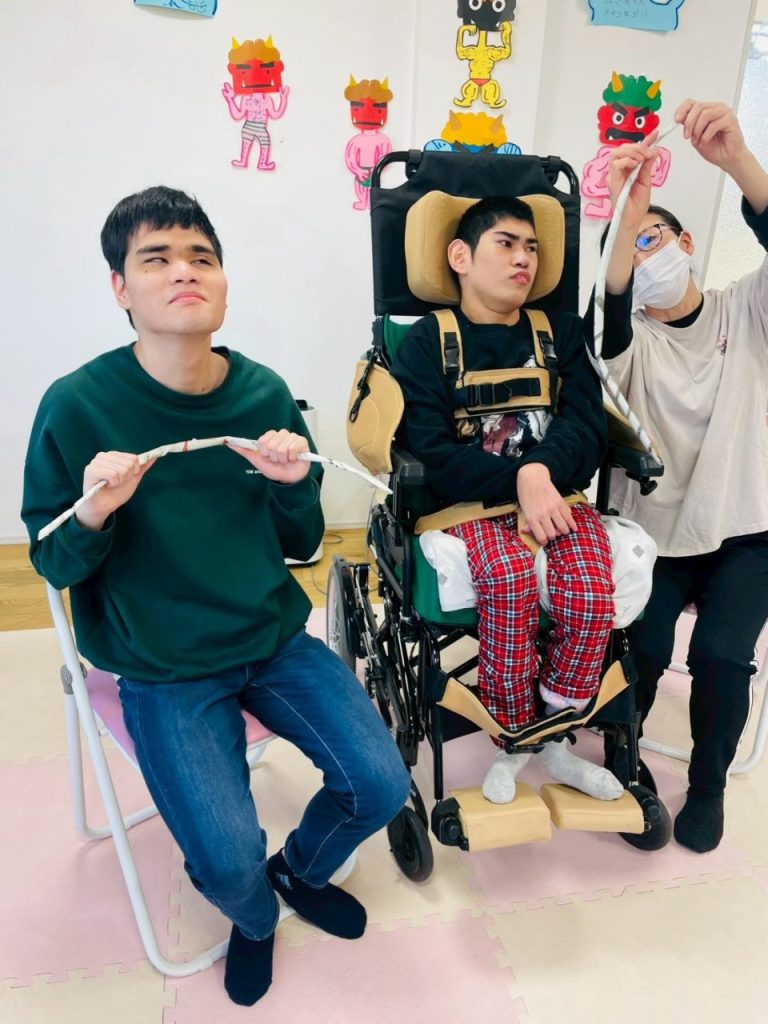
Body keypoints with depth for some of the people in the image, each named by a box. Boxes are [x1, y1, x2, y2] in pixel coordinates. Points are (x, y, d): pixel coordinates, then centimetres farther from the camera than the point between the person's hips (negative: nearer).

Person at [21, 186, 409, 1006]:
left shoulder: (265, 394, -5)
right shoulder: (78, 406, -14)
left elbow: (301, 546, 3)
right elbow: (54, 566, -5)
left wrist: (295, 485, -18)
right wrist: (93, 515, -26)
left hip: (275, 638, 4)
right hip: (163, 669, -3)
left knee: (380, 786, -2)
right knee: (229, 861, -12)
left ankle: (300, 872, 35)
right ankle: (254, 915, 30)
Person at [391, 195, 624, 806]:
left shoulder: (562, 332, 14)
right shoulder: (428, 341, 4)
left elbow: (587, 426, 1)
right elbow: (433, 454, -8)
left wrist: (541, 470, -20)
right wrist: (516, 479, -22)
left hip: (556, 491, 3)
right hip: (472, 499, -2)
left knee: (591, 592, -26)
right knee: (509, 577, -34)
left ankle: (552, 739, -1)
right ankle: (512, 741, -9)